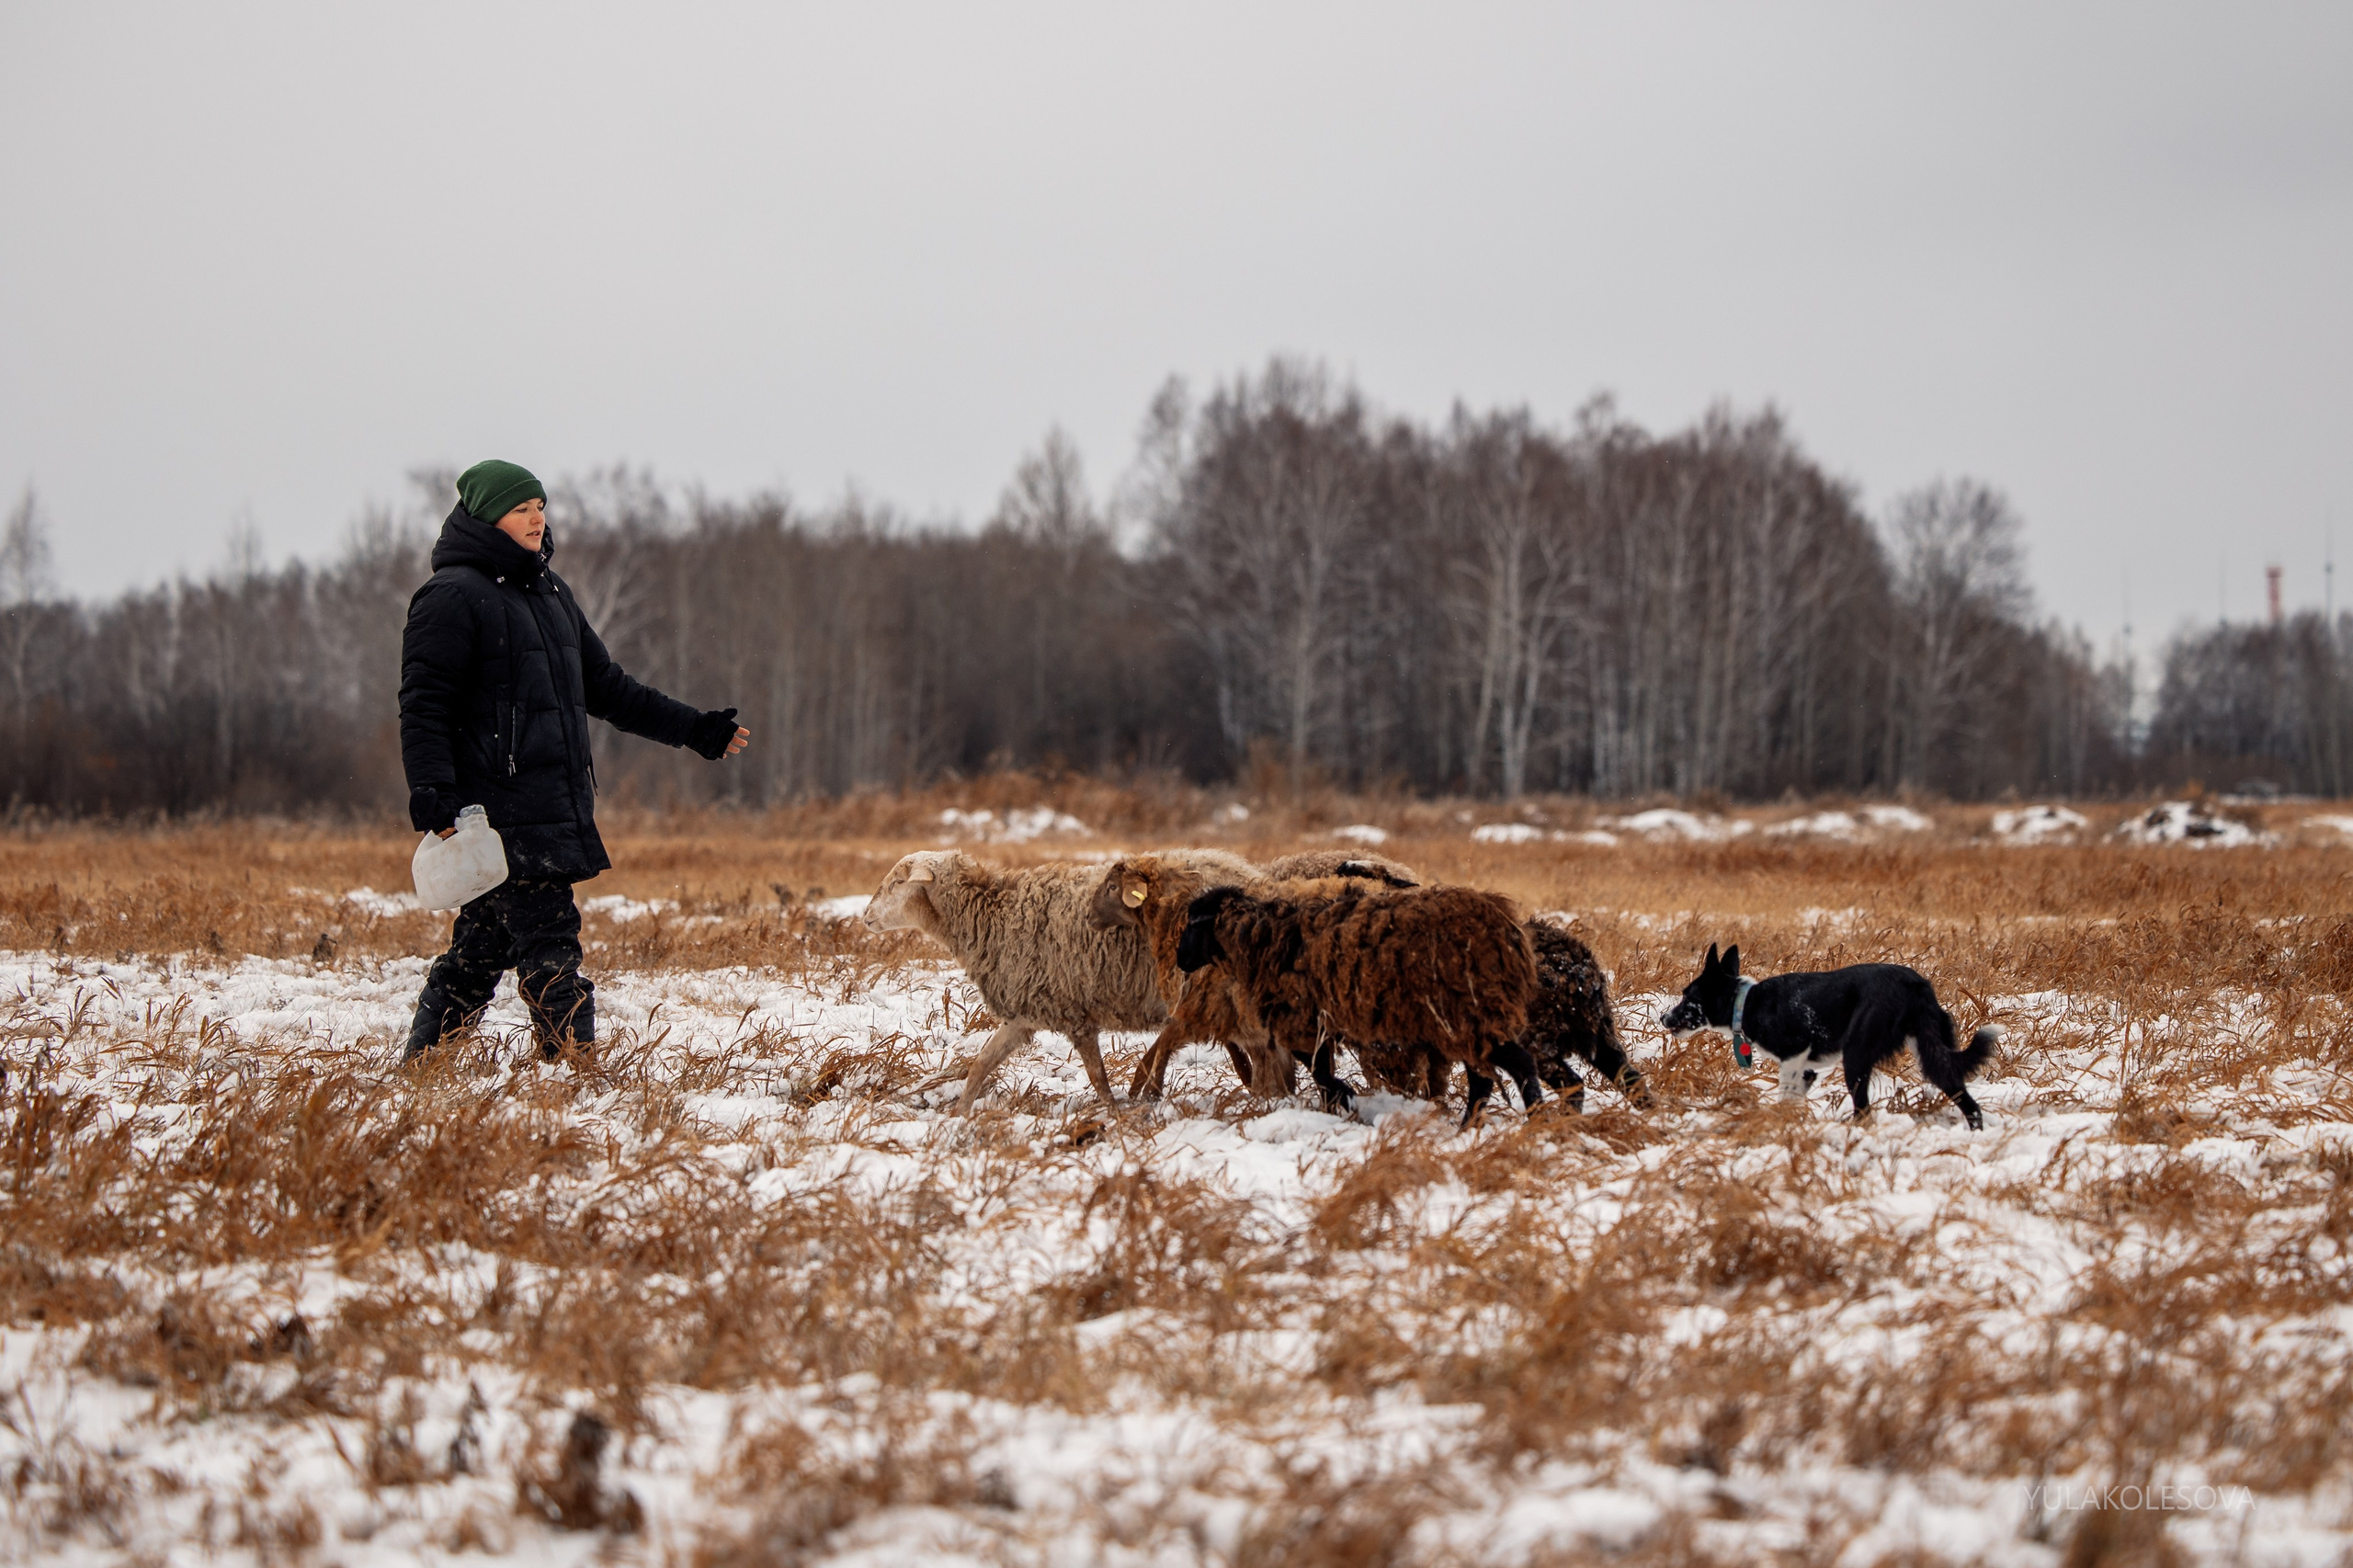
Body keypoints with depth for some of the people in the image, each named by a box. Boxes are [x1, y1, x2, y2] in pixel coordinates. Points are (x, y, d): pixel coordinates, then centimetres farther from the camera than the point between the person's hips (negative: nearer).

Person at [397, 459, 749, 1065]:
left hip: (559, 807, 8)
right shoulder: (452, 596, -6)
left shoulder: (549, 592, 21)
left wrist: (695, 729, 24)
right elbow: (424, 706, -12)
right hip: (499, 810, -8)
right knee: (549, 945, -13)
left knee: (482, 947, 10)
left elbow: (605, 687, 27)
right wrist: (433, 797, -22)